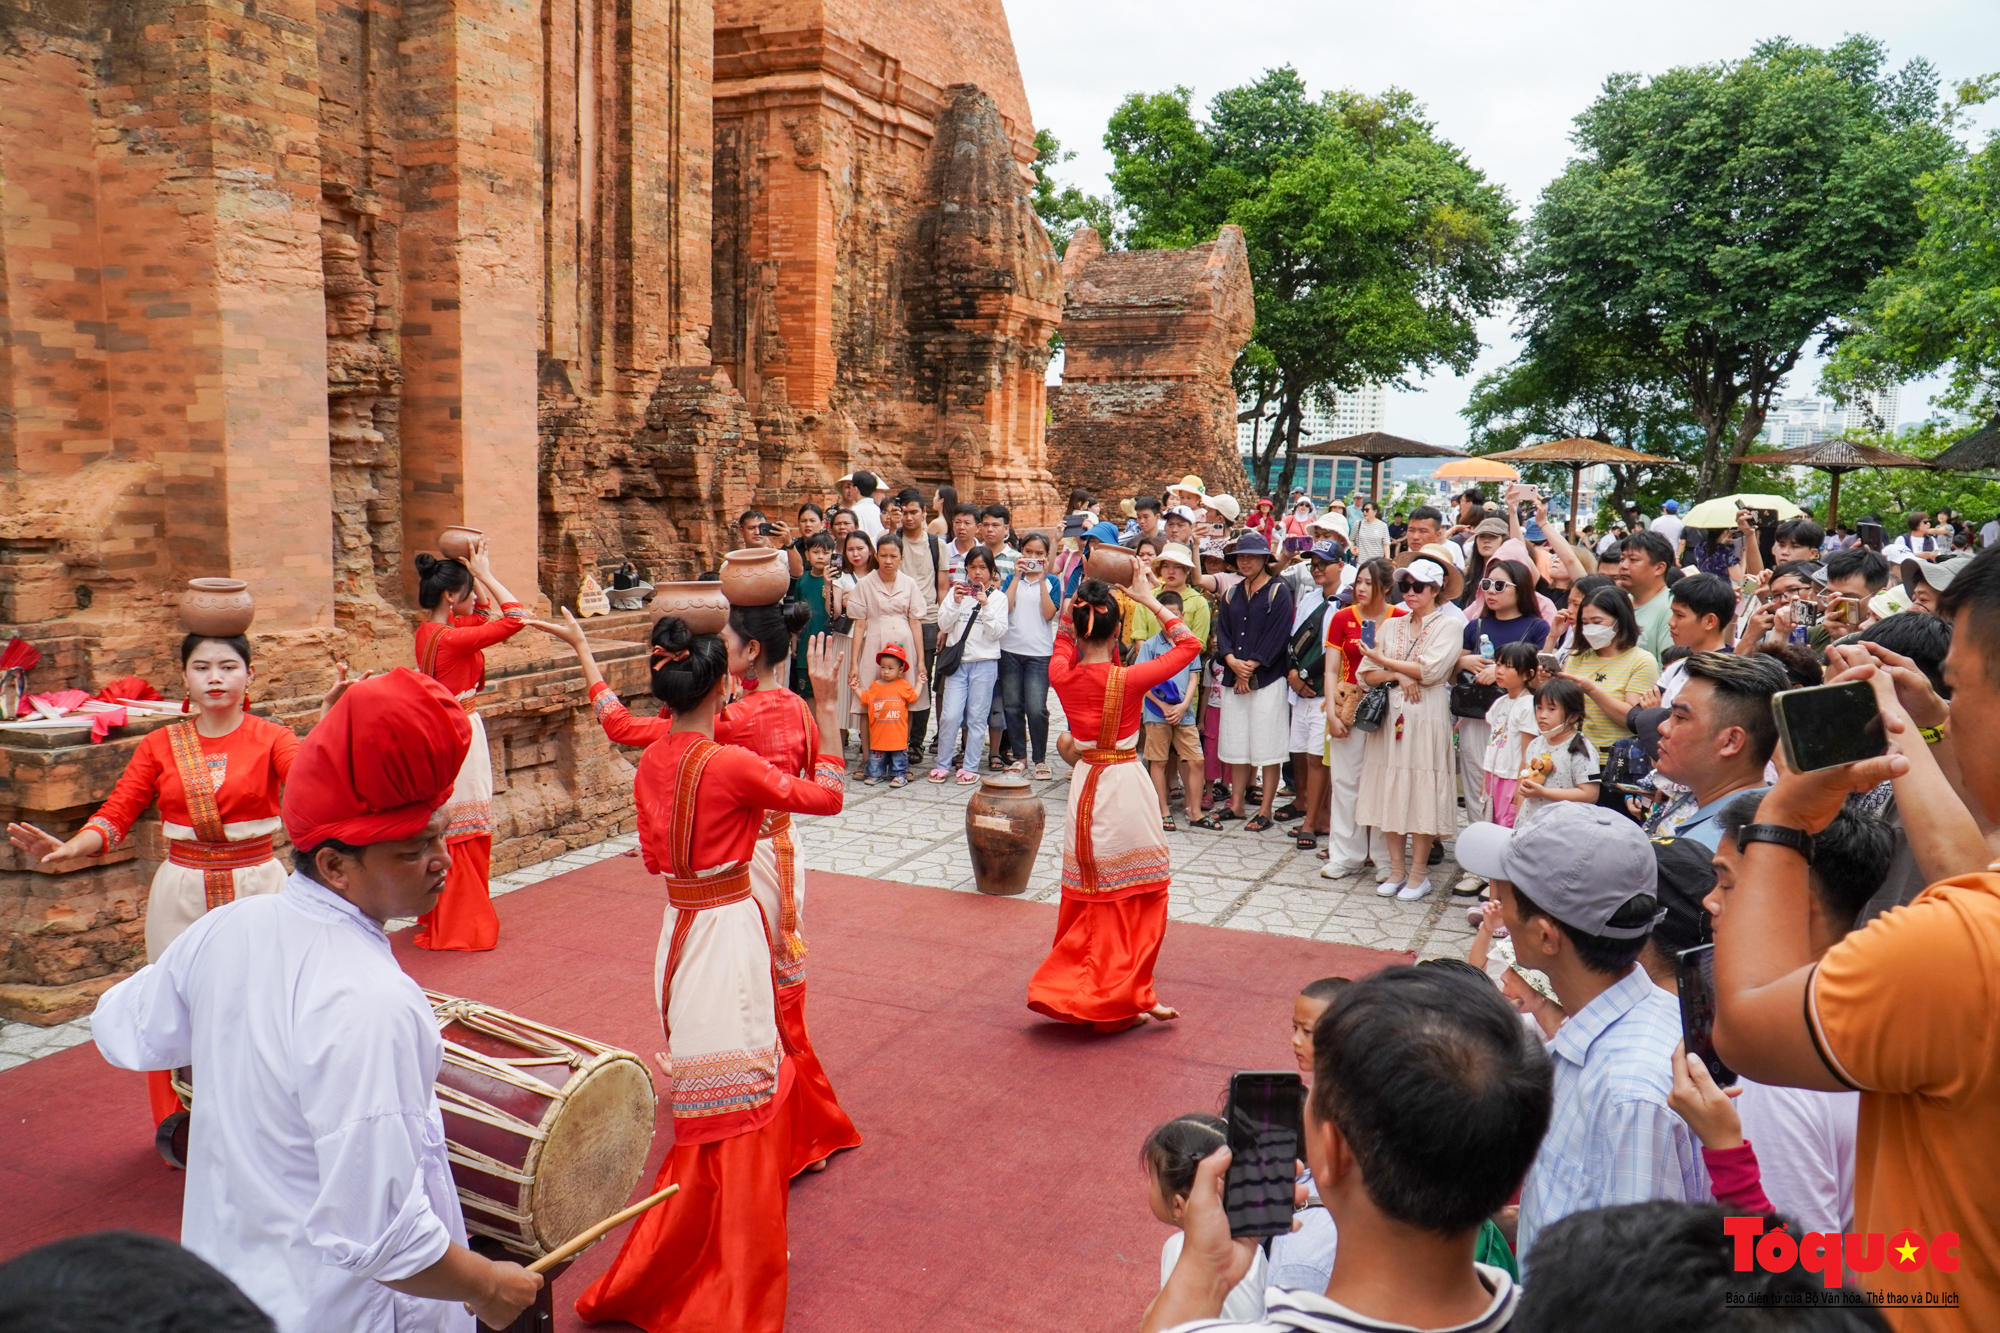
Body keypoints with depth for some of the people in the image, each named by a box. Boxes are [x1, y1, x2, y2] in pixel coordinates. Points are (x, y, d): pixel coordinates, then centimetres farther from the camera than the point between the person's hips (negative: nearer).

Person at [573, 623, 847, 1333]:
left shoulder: (651, 764, 2)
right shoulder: (730, 766, -21)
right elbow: (826, 795, -11)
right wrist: (826, 704, -10)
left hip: (680, 925, 8)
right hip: (729, 932, -8)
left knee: (702, 1097, 22)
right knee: (737, 1096, 5)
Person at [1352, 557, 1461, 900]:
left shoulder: (1449, 626, 1)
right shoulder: (1391, 627, 14)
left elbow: (1430, 671, -12)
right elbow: (1367, 674, 7)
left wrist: (1384, 661, -4)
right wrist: (1399, 676, -11)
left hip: (1427, 717, -4)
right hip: (1390, 715, 5)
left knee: (1422, 794, -2)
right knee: (1390, 792, 5)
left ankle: (1418, 874, 7)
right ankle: (1395, 869, 14)